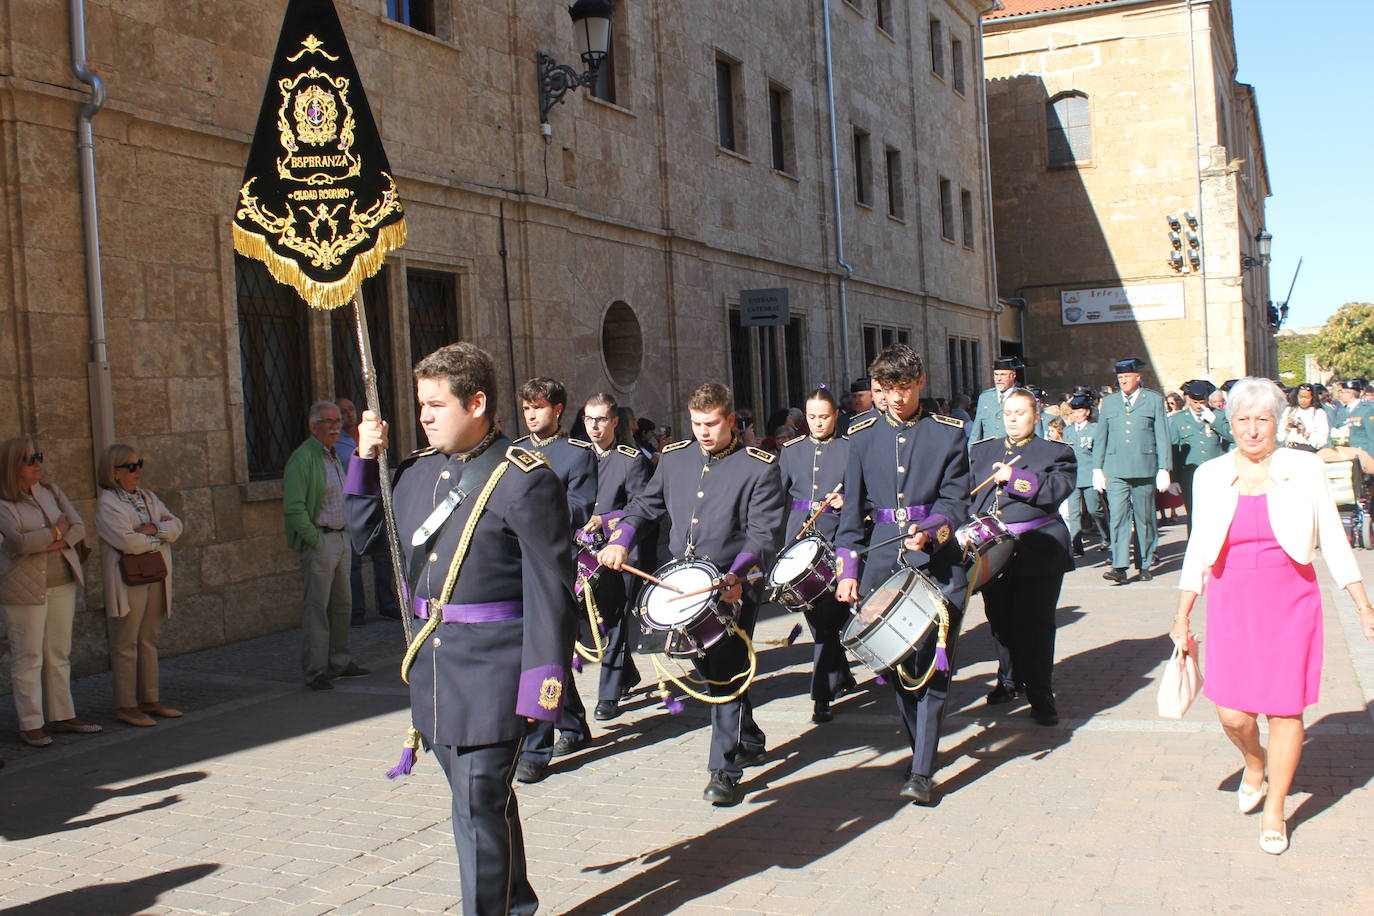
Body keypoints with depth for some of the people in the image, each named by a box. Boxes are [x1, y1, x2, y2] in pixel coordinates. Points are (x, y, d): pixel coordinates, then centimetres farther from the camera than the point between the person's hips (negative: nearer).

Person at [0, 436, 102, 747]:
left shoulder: (52, 492, 9)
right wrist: (56, 532, -9)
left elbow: (79, 527, 1)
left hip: (63, 582, 6)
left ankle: (62, 716, 18)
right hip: (25, 587, -6)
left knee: (59, 654, 10)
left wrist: (45, 542, -14)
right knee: (28, 657, -1)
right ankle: (30, 725, 5)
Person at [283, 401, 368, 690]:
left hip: (341, 538, 9)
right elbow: (293, 508, -19)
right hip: (318, 540, -9)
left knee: (342, 604, 13)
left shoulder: (335, 456, 16)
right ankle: (314, 670, -3)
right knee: (316, 606, -7)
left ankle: (338, 662, 23)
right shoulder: (303, 458, -12)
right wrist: (314, 540, -18)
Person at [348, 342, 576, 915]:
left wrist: (542, 682, -18)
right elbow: (368, 537, 19)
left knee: (479, 804, -3)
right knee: (480, 796, 19)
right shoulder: (418, 471, 9)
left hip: (491, 668, -8)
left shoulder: (525, 479, -14)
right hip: (433, 665, 8)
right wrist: (365, 460, 7)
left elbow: (550, 588, -15)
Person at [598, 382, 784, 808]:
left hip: (734, 586, -6)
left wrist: (736, 574, -28)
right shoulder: (674, 457, 7)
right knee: (707, 667, 16)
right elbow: (645, 505, 16)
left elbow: (763, 533, -13)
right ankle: (750, 742, 37)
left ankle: (725, 771, 1)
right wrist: (621, 540, -1)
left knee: (726, 673, -7)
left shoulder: (760, 466, -7)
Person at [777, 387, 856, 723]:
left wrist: (846, 503, -21)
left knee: (829, 617, -8)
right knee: (814, 615, 10)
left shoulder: (850, 449, 0)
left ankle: (823, 695, -2)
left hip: (836, 541, -4)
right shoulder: (792, 451, 10)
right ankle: (842, 676, 31)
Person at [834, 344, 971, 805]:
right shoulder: (862, 436, 8)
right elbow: (852, 508, 10)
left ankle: (922, 772, -5)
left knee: (934, 663, -7)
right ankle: (920, 749, 25)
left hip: (938, 562, -3)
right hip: (881, 562, 3)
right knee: (893, 662, 6)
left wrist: (929, 530, -21)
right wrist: (848, 569, 3)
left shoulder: (949, 433, 1)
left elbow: (957, 502, -1)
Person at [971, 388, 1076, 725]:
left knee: (1034, 623, -5)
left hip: (1037, 554, -4)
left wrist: (1015, 478, -19)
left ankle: (1040, 695, 3)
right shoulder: (982, 451, 17)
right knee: (1000, 620, 11)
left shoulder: (1056, 452, 4)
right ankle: (1010, 681, 29)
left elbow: (1057, 489, -13)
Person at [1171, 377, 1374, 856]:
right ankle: (1255, 763, 31)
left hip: (1290, 604, -1)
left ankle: (1274, 811, 20)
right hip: (1232, 605, 1)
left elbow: (1333, 541, 5)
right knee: (1233, 713, -5)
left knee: (1285, 709, 1)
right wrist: (1182, 616, 6)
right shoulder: (1211, 475, 3)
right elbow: (1198, 550, 8)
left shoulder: (1304, 468, -1)